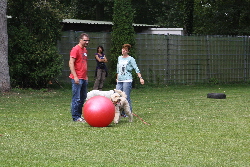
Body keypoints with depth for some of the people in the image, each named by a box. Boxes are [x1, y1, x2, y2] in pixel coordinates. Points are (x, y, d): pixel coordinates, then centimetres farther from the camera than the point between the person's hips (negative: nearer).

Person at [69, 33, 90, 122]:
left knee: (83, 98, 12)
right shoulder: (75, 49, -10)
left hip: (84, 78, 9)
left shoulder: (85, 50, 16)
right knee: (76, 98, -6)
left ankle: (79, 115, 20)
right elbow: (71, 63, -16)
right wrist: (75, 76, -21)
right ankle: (75, 117, -1)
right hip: (77, 78, -9)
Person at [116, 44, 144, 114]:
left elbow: (136, 69, -7)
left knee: (126, 97, -8)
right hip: (119, 81, 6)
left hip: (127, 81, -6)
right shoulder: (119, 58, 16)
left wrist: (140, 78, -15)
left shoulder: (130, 59, -2)